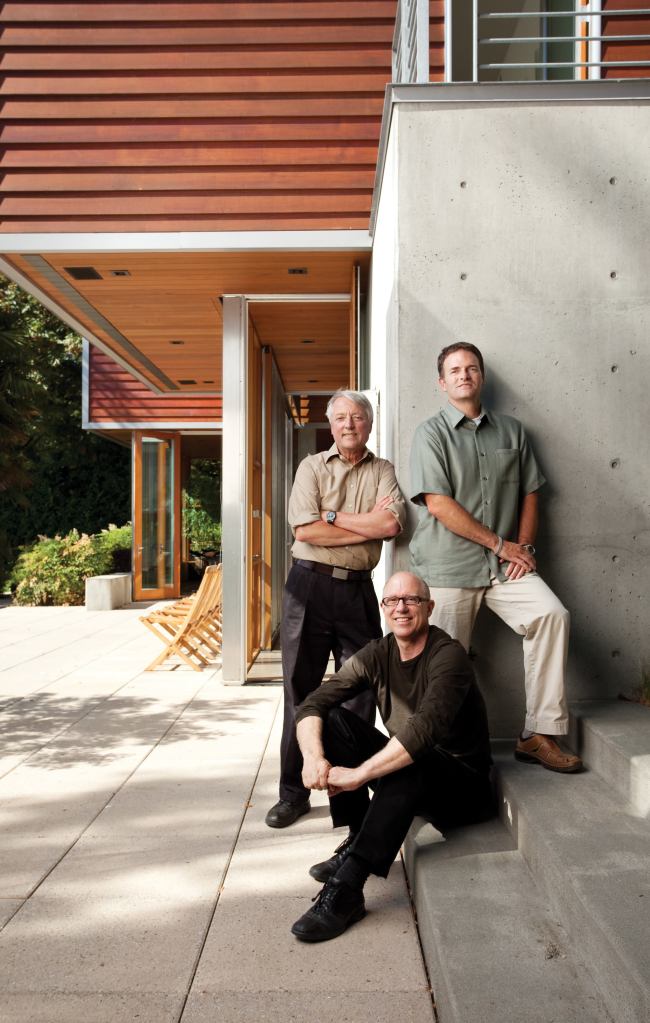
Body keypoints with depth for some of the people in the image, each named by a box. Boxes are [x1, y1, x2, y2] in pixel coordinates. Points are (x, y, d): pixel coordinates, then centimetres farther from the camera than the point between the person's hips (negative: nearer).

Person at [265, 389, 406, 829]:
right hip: (309, 584, -1)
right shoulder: (312, 467, 6)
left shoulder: (383, 471, 9)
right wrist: (370, 525, -8)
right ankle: (293, 791, 17)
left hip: (358, 589, 1)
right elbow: (304, 530, -9)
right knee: (300, 688, 5)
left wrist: (331, 518, -8)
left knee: (360, 693, 5)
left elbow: (392, 523, -10)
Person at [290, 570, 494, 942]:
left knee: (408, 767, -38)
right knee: (335, 719, -13)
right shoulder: (377, 655, -3)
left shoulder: (448, 656, -21)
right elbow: (311, 705, -9)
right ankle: (358, 841, -8)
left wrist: (359, 774, -38)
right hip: (404, 771, 6)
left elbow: (425, 730, -37)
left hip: (461, 782, -6)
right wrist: (314, 757, -29)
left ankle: (345, 891, -35)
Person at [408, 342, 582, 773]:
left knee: (553, 614, -19)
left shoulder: (511, 430, 13)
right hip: (449, 567, -3)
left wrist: (524, 547, -1)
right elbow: (439, 504, -11)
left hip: (506, 563, 3)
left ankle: (540, 734, -11)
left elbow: (529, 493, 15)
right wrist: (500, 544, -10)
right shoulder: (431, 433, -1)